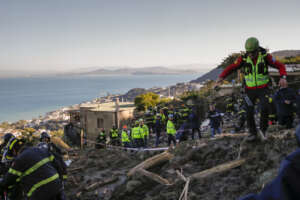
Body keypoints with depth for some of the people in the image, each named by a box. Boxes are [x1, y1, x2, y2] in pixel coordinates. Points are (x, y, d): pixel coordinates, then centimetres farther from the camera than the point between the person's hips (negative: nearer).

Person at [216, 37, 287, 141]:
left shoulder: (265, 56, -12)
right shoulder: (243, 58, -9)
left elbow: (280, 66, -7)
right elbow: (231, 68, -7)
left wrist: (283, 77, -25)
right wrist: (221, 76, -25)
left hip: (263, 89, -1)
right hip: (250, 90, 2)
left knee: (265, 108, -21)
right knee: (249, 112, -6)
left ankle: (263, 130, 3)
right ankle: (253, 132, 14)